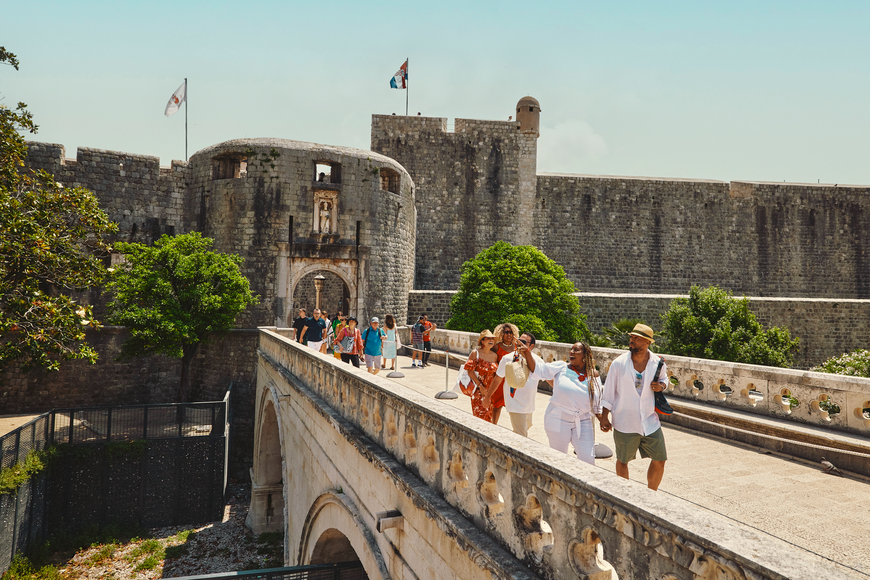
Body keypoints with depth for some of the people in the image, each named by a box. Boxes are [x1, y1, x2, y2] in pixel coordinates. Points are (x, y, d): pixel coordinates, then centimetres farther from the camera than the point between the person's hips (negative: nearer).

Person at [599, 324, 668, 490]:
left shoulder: (658, 363, -4)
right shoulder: (619, 363, -9)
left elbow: (663, 379, 17)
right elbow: (609, 391, -2)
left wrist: (661, 386, -7)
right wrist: (604, 417, -2)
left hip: (650, 422, 2)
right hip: (624, 423, -2)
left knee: (659, 460, 6)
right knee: (622, 461, 11)